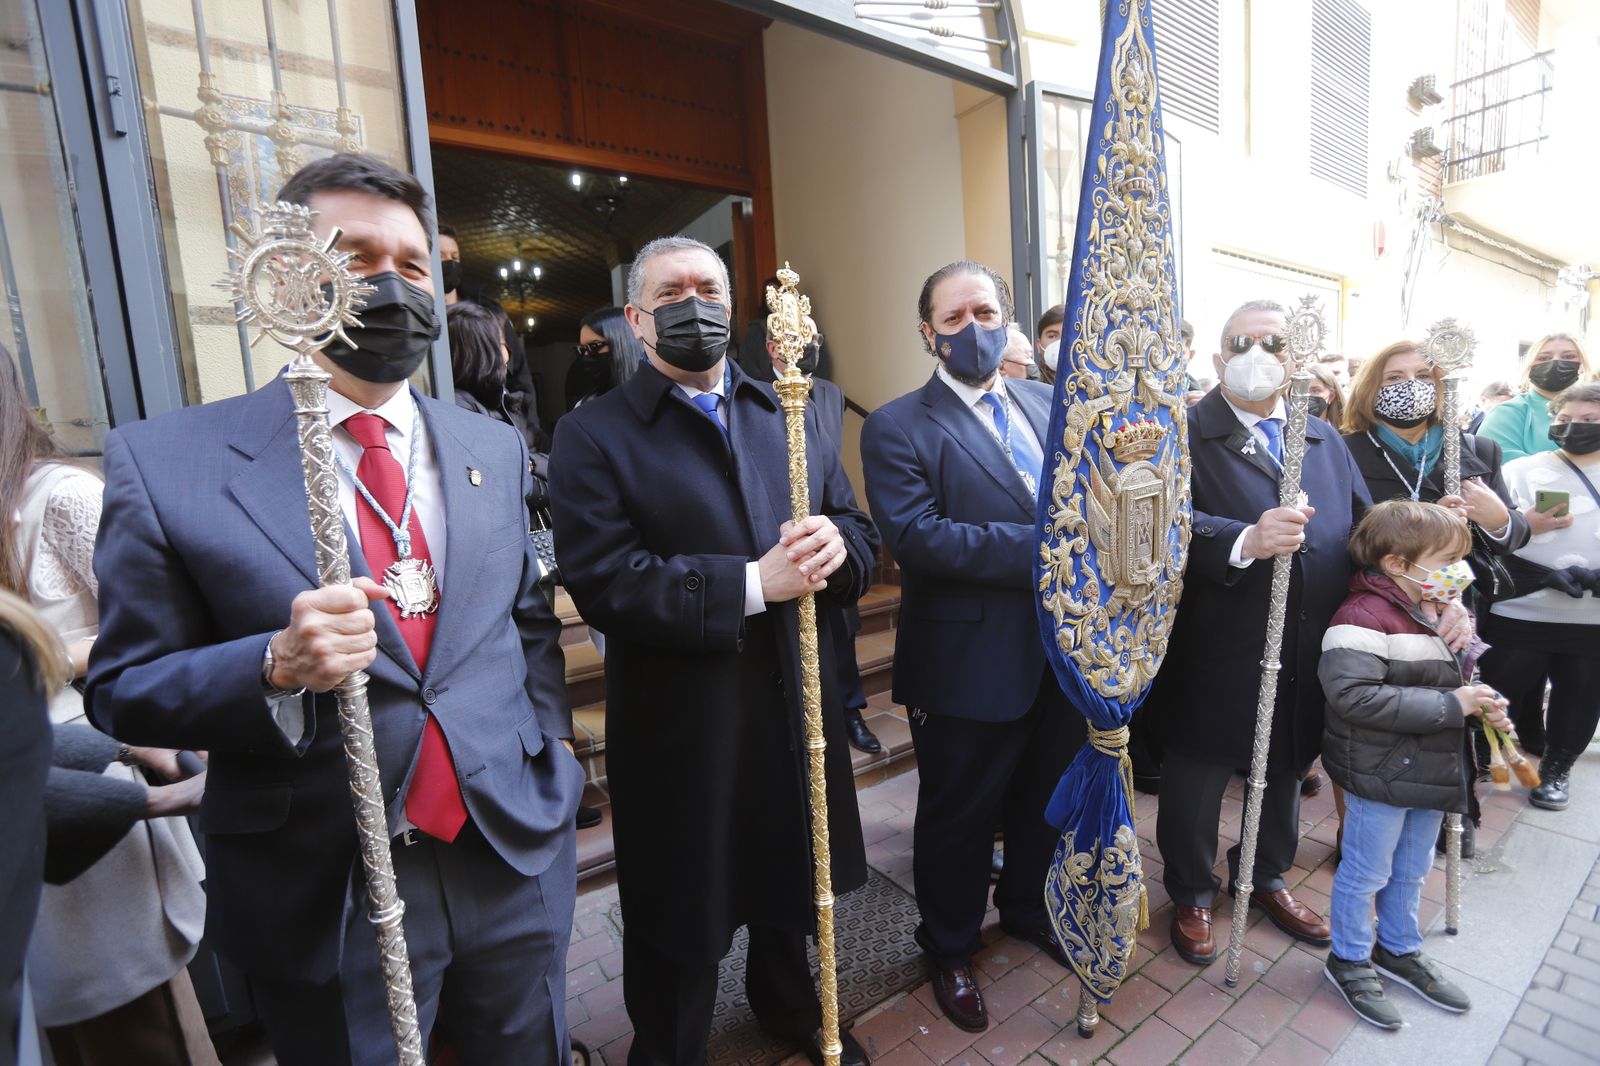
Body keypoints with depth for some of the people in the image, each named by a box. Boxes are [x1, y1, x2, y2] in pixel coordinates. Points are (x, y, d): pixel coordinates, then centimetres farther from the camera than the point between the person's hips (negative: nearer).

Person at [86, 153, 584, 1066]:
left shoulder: (496, 449, 1)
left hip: (517, 861, 4)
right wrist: (277, 667, -24)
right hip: (327, 902, -3)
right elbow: (124, 691, -6)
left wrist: (553, 743, 5)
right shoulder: (169, 462, -9)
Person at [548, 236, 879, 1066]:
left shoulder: (794, 416, 8)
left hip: (796, 708, 5)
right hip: (680, 725, -4)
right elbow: (605, 584, -20)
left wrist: (834, 546, -17)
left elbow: (859, 537, 6)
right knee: (679, 914, 17)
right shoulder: (592, 436, -8)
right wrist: (753, 583, -24)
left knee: (790, 879, 26)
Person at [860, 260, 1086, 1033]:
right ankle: (949, 949, 42)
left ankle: (1028, 908, 54)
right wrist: (1043, 547, -25)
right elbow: (916, 535, -24)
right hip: (970, 666, -6)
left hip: (1064, 651, 6)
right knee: (958, 817, 15)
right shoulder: (897, 428, -12)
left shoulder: (1049, 404, 8)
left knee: (1047, 799, 25)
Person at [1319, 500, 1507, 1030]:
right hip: (1380, 776, -9)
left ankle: (1398, 949, 45)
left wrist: (1482, 703, 1)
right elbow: (1355, 696, -32)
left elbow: (1449, 683, 22)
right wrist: (1450, 705, -26)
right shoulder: (1364, 617, -24)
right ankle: (1349, 960, 28)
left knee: (1411, 869, 25)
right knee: (1366, 873, 8)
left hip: (1431, 772, 9)